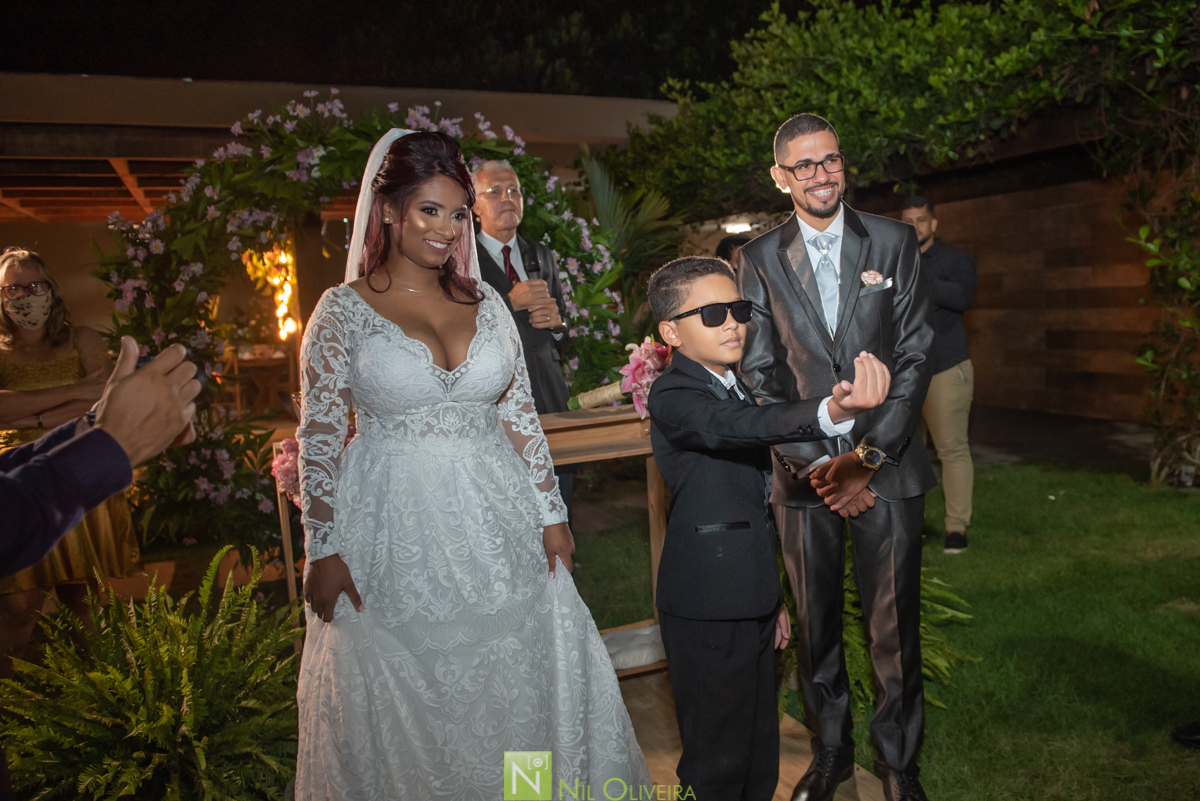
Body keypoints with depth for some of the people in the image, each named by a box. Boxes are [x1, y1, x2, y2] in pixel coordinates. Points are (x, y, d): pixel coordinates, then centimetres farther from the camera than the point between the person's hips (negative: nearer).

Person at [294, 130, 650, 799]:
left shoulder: (486, 302, 5)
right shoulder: (344, 310, -5)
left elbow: (521, 415, 6)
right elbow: (319, 438, -6)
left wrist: (551, 513, 4)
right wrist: (324, 550, -9)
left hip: (495, 523, 4)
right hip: (396, 532, -3)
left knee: (517, 689, 15)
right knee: (405, 706, 12)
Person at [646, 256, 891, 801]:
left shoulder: (734, 387, 12)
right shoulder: (672, 395, -16)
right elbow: (744, 427, -38)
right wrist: (834, 412, -55)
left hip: (751, 599, 9)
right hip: (708, 611, -8)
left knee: (761, 752, 21)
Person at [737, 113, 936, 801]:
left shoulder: (896, 242, 3)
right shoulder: (759, 259, 3)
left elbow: (916, 356, -2)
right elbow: (760, 375, -1)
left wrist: (868, 454, -12)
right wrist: (815, 464, -9)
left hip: (887, 466, 0)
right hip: (804, 471, 1)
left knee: (896, 628, 8)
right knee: (816, 627, 12)